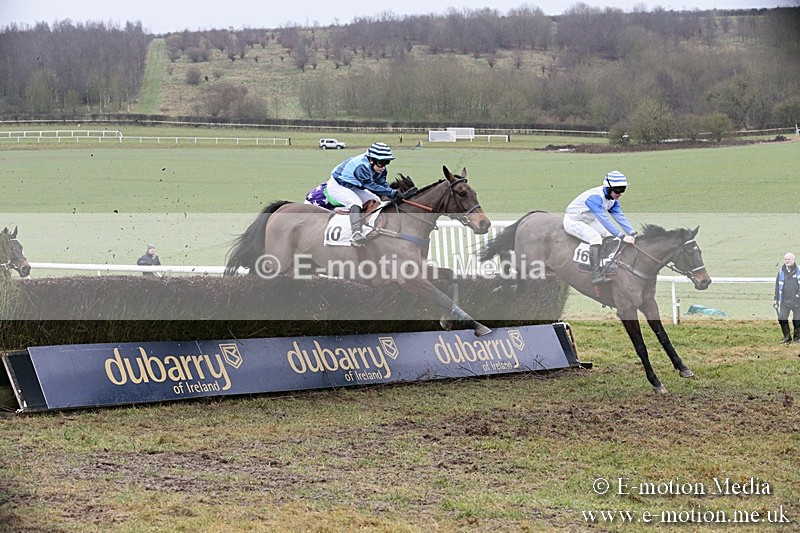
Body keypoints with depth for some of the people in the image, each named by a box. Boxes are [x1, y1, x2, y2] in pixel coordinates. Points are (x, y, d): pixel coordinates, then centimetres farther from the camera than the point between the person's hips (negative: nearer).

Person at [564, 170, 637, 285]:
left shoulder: (612, 198, -6)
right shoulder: (595, 197, -35)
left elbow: (619, 216, -8)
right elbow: (604, 220, -42)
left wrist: (632, 233, -22)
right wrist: (622, 236, -46)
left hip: (588, 221, 10)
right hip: (573, 221, -10)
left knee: (610, 236, 3)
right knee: (595, 236, -30)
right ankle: (596, 274, -35)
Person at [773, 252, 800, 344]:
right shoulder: (781, 272, 6)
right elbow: (777, 286, 12)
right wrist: (776, 299, 11)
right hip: (784, 301, 3)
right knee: (782, 319, -2)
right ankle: (787, 337, 14)